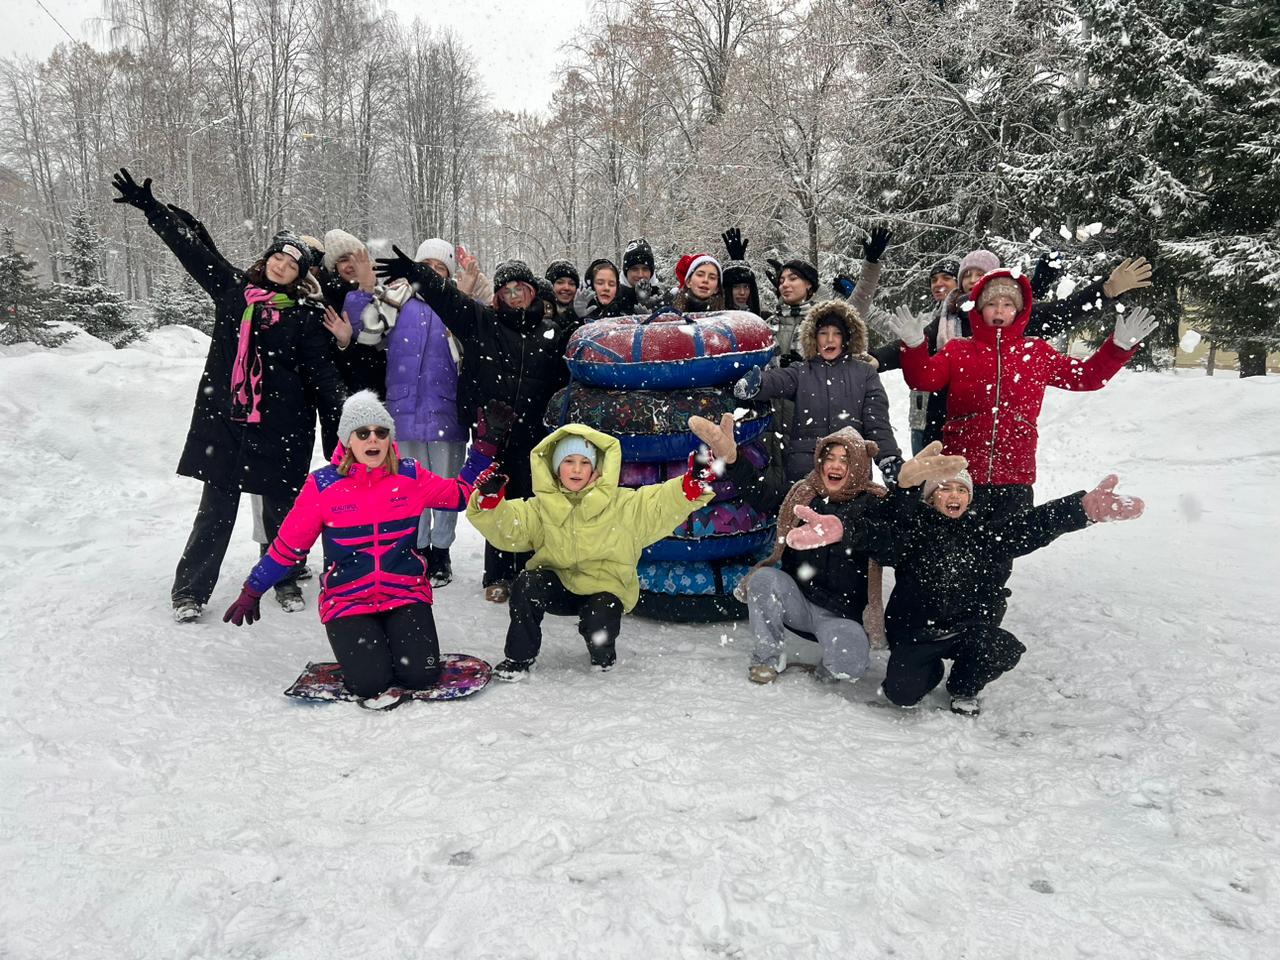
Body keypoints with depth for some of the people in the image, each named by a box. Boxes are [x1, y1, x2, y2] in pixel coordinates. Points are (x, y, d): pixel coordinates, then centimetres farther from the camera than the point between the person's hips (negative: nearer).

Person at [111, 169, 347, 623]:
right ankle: (190, 590, 13)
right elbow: (190, 247, 14)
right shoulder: (233, 288, 8)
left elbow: (321, 372, -5)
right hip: (225, 419, 2)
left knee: (282, 507, 5)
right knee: (216, 508, 4)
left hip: (282, 425, -2)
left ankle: (287, 578, 23)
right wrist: (147, 205, 16)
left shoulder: (304, 316, 0)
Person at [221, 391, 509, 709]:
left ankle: (397, 641, 20)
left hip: (406, 595, 2)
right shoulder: (323, 484, -6)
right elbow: (289, 544, 2)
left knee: (420, 675, -15)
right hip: (346, 602, -1)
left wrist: (486, 444, 2)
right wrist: (252, 591, 6)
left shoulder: (411, 476, -1)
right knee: (370, 682, -18)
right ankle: (357, 650, 18)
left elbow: (462, 494, 9)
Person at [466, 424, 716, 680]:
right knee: (527, 584, -26)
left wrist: (694, 484, -32)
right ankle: (518, 658, -6)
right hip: (557, 586, 2)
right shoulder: (542, 507, 2)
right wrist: (490, 501, -27)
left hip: (604, 587, -2)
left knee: (599, 624, -30)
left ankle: (603, 657, 11)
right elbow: (507, 527, -8)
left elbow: (662, 506, -15)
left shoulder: (622, 504, -4)